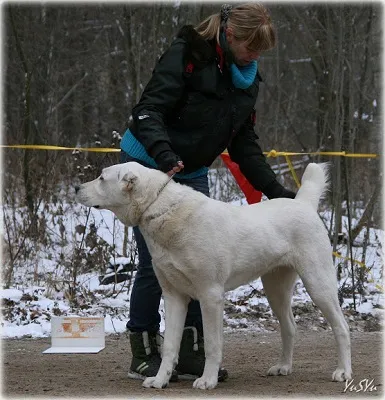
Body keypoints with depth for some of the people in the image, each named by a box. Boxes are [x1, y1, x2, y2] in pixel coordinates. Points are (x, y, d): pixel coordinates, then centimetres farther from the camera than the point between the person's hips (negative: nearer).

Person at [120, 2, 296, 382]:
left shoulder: (248, 79, 2)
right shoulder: (187, 54, -19)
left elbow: (244, 143, 7)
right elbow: (148, 110, -25)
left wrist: (275, 190, -1)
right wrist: (165, 156, -42)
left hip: (192, 174, 6)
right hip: (148, 166, -6)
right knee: (154, 263, -5)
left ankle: (191, 353, 7)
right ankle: (143, 356, 6)